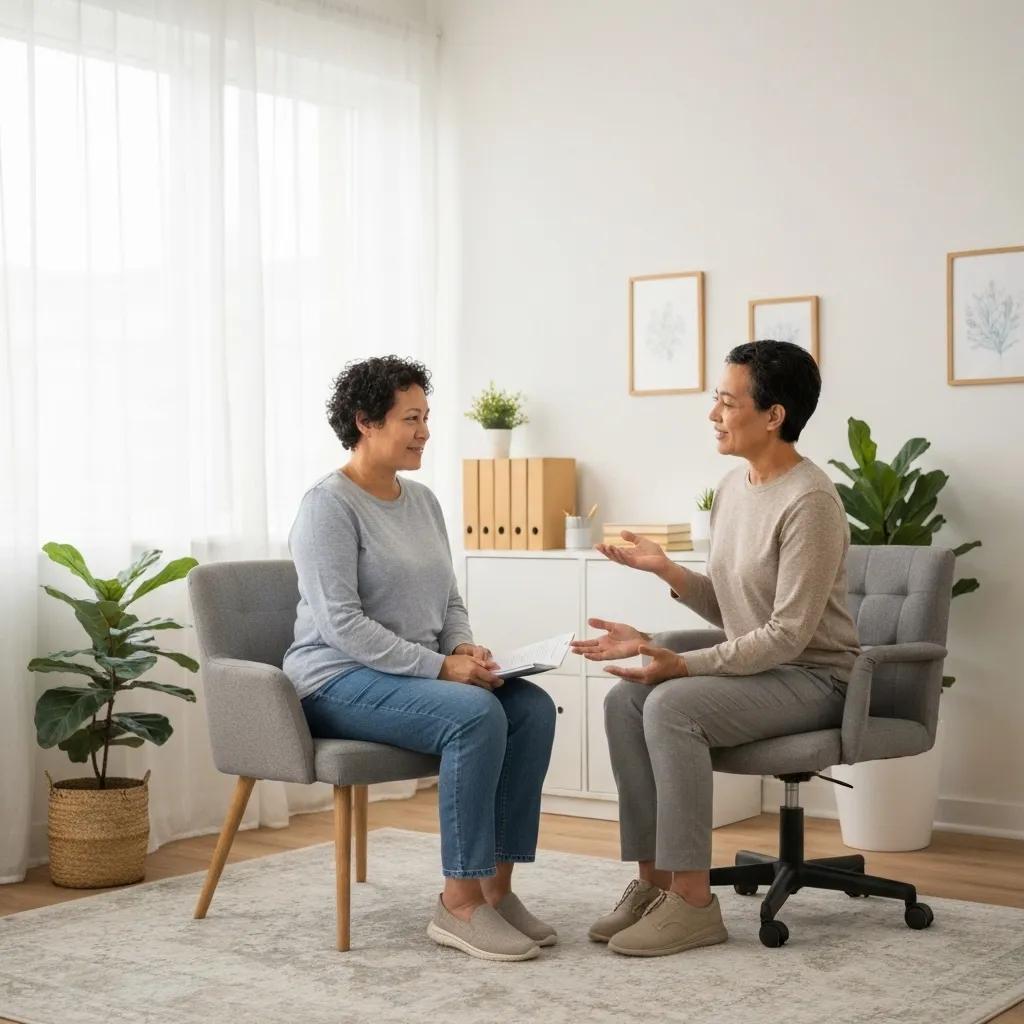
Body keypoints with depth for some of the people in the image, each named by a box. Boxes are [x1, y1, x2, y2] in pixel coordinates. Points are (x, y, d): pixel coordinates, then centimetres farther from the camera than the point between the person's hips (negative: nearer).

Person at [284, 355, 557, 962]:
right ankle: (459, 904, -23)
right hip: (339, 682, -8)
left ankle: (497, 885, -12)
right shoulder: (329, 504, -11)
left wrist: (464, 647, -5)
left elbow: (449, 601, 18)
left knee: (533, 707, -16)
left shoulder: (423, 501, 13)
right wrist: (439, 667, -23)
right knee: (475, 714, -31)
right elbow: (340, 623, -20)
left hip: (413, 674, 8)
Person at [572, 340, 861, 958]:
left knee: (671, 706, -29)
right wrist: (666, 569, -3)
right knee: (625, 699, -14)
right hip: (755, 666, 8)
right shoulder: (733, 488, 9)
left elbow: (789, 634, -23)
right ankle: (654, 880, -11)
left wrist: (685, 665, -26)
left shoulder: (810, 502, -19)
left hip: (813, 677, -8)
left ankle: (693, 901, -22)